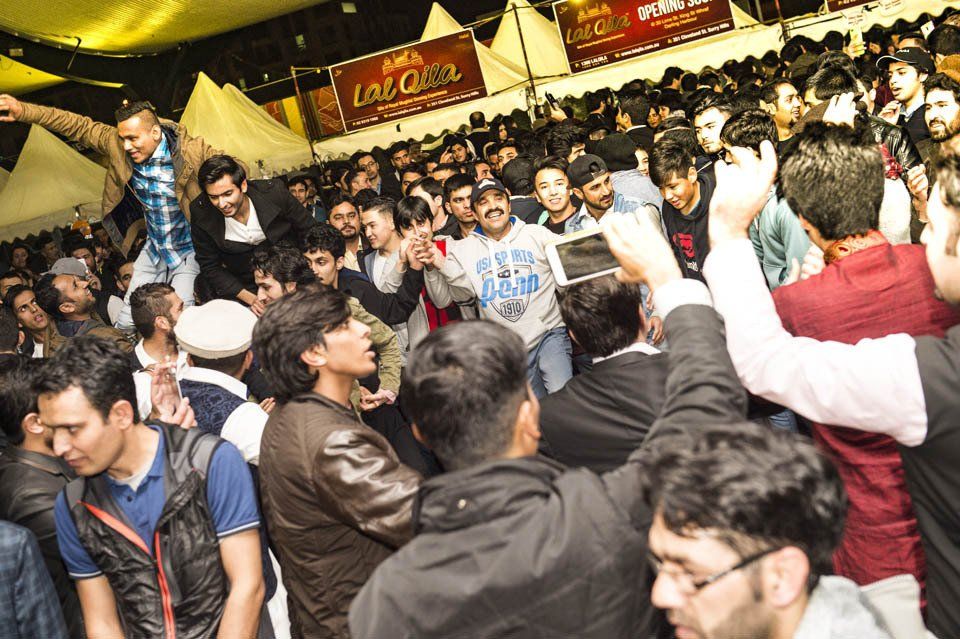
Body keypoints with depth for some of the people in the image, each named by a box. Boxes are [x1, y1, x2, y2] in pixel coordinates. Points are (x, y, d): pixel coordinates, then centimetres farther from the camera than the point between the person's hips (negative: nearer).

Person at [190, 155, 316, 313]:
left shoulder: (274, 193, -20)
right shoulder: (200, 213, -17)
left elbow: (309, 232, -6)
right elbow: (210, 268, -8)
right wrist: (249, 298, -19)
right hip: (241, 288, 1)